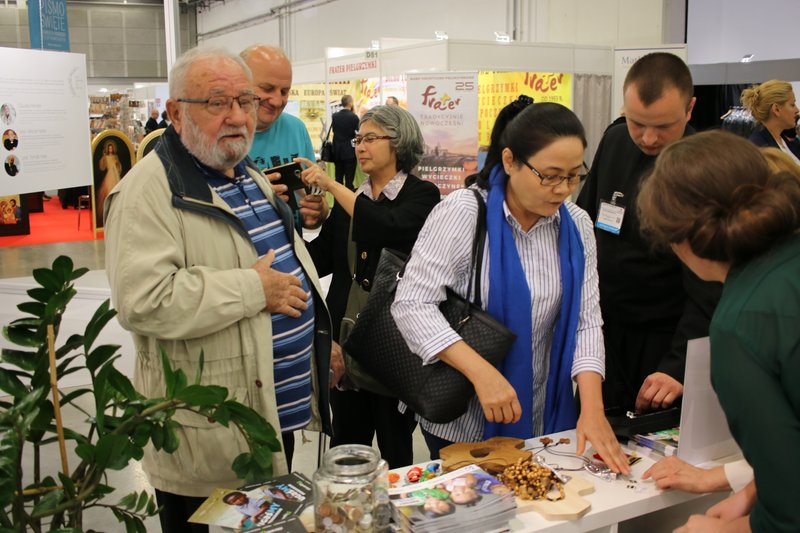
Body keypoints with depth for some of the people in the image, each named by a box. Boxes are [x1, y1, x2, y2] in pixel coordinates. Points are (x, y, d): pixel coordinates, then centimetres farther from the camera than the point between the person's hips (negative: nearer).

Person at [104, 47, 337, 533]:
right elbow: (142, 301, -30)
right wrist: (254, 289, -24)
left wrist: (320, 342, 20)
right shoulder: (150, 191, -17)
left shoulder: (252, 178, 12)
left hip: (279, 413, 8)